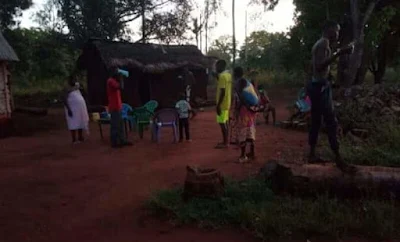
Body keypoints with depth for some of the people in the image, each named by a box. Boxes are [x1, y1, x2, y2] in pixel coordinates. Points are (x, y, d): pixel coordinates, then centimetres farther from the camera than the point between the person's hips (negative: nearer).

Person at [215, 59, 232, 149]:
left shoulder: (222, 76, -18)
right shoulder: (228, 74, 13)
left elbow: (222, 91, -23)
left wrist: (218, 105, -21)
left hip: (222, 104, -10)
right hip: (227, 103, 10)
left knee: (222, 123, -4)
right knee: (224, 122, 15)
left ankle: (225, 143, 1)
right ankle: (225, 141, 22)